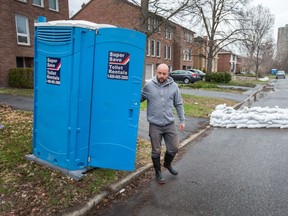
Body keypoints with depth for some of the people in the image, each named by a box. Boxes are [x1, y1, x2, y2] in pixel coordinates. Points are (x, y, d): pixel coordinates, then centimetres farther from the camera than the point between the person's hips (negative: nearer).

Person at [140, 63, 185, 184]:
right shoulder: (148, 85, -4)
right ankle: (158, 173, 32)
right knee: (156, 151, 9)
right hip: (155, 125, -2)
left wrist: (182, 120, 6)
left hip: (170, 124, 2)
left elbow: (179, 105, 7)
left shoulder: (173, 86, 0)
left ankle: (167, 164, 43)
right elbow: (140, 98, 8)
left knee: (174, 148, 11)